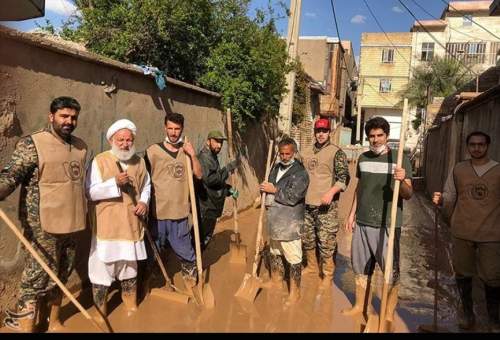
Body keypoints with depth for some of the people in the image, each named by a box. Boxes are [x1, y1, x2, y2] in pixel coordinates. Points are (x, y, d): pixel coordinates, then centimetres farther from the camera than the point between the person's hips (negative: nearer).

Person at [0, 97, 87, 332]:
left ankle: (54, 322, 35)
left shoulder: (81, 146, 10)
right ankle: (25, 327, 14)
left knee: (60, 277, 18)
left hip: (71, 223, 7)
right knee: (38, 279, -1)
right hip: (42, 225, -6)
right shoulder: (32, 143, -10)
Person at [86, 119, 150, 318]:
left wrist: (144, 202, -4)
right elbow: (90, 192, -13)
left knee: (130, 264, 17)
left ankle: (130, 304, 36)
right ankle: (99, 310, 20)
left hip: (131, 223, 4)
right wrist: (114, 182, -25)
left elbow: (146, 186, 15)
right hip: (106, 224, -4)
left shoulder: (139, 161, 5)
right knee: (102, 266, 2)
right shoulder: (99, 161, -9)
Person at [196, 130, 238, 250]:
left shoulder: (212, 157, 17)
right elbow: (210, 179, -28)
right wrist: (228, 168, -20)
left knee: (206, 237, 19)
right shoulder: (204, 157, -17)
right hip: (205, 208, -10)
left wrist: (229, 189, 11)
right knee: (203, 239, -2)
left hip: (210, 206, 10)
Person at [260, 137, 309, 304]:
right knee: (275, 252, 24)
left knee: (293, 258, -1)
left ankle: (295, 291, 15)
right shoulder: (275, 168, 11)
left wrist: (274, 190, -15)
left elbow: (293, 197, -23)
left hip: (289, 223, -8)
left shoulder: (300, 172, -14)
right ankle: (276, 281, 45)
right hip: (274, 220, 8)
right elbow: (268, 188, 21)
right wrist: (266, 198, 0)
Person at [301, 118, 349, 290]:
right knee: (307, 239, 17)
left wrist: (331, 192, -28)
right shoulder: (307, 153, 13)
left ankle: (328, 276, 13)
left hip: (326, 206, -6)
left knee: (326, 242, -2)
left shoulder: (336, 152, -6)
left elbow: (344, 177, -13)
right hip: (306, 204, 6)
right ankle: (312, 266, 37)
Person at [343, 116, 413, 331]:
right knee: (361, 267, 15)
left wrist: (402, 181, -33)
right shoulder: (363, 158, 7)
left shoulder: (400, 159, -8)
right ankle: (361, 305, 32)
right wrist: (352, 214, 13)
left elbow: (408, 195, -12)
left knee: (391, 271, 2)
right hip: (363, 222, 5)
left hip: (387, 224, -5)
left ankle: (389, 316, 17)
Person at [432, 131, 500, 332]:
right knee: (462, 274, 15)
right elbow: (450, 197, 5)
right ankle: (467, 311, 36)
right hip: (461, 233, 2)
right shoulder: (458, 169, 4)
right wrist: (440, 200, -15)